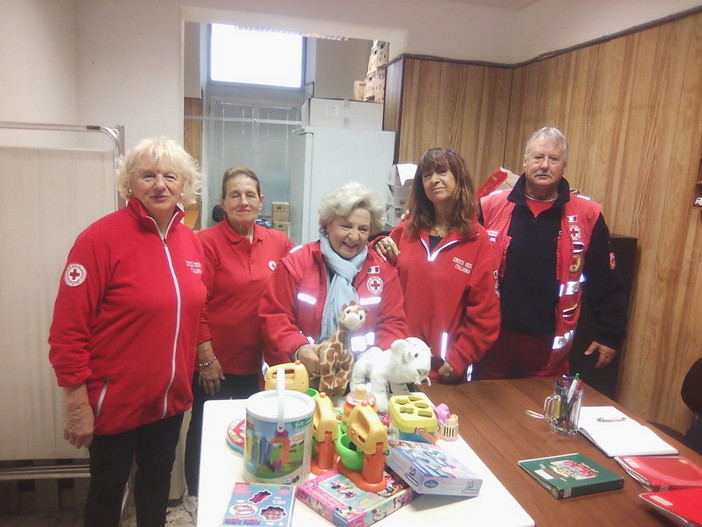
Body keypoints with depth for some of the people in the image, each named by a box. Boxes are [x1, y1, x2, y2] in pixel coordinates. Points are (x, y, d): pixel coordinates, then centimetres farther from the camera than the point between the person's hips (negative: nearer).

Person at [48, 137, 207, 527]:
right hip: (115, 402, -5)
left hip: (171, 398, 5)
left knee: (157, 480, 24)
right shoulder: (101, 238, -18)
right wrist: (77, 403, -16)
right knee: (108, 487, 18)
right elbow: (68, 329, -17)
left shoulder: (192, 242, 0)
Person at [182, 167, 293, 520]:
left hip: (254, 359, 5)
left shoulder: (277, 243, -1)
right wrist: (206, 358, -16)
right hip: (214, 361, -4)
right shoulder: (207, 242, -14)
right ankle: (195, 495, 39)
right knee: (204, 427, 14)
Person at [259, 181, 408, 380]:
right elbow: (274, 317, 1)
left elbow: (393, 323, 11)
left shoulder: (383, 270, 11)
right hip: (305, 374, -1)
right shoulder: (296, 262, 3)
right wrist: (298, 348, -17)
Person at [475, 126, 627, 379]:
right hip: (492, 337, 1)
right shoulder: (491, 207, -3)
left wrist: (609, 335, 4)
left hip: (550, 345, 0)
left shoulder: (587, 215, -2)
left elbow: (607, 284, 3)